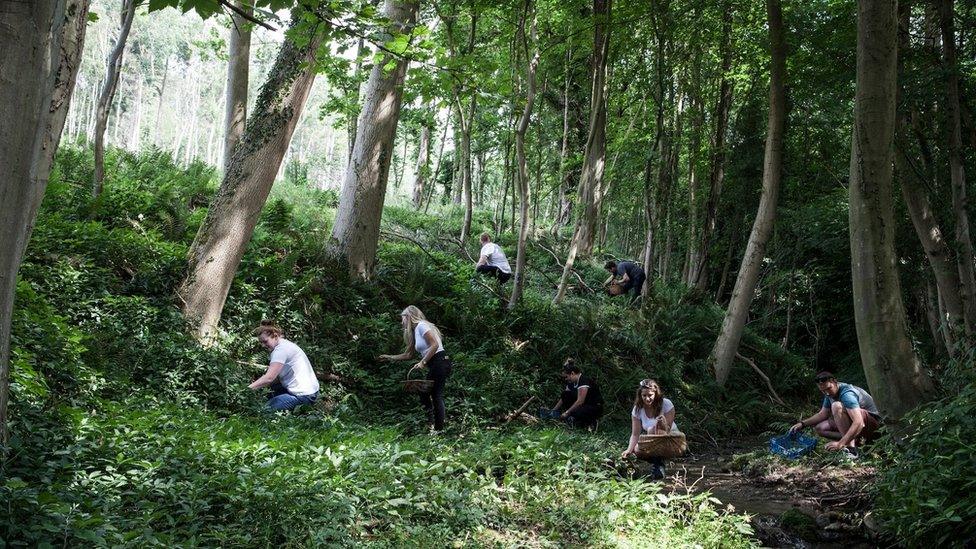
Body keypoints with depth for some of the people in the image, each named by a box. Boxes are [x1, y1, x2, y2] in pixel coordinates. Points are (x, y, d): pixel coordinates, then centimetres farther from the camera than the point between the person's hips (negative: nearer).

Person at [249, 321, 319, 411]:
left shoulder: (281, 349, -15)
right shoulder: (285, 345, 15)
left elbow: (269, 378, -23)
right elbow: (276, 377, 11)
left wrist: (248, 388, -21)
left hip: (303, 396, -10)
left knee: (265, 410, -10)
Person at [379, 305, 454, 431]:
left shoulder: (421, 326, -7)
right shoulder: (415, 332, 20)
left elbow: (434, 345, -18)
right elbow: (407, 354, 28)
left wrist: (422, 362, -18)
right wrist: (390, 357, 30)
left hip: (439, 362, -10)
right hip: (434, 366, 10)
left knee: (436, 396, -9)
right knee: (424, 394, 8)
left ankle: (439, 429, -8)